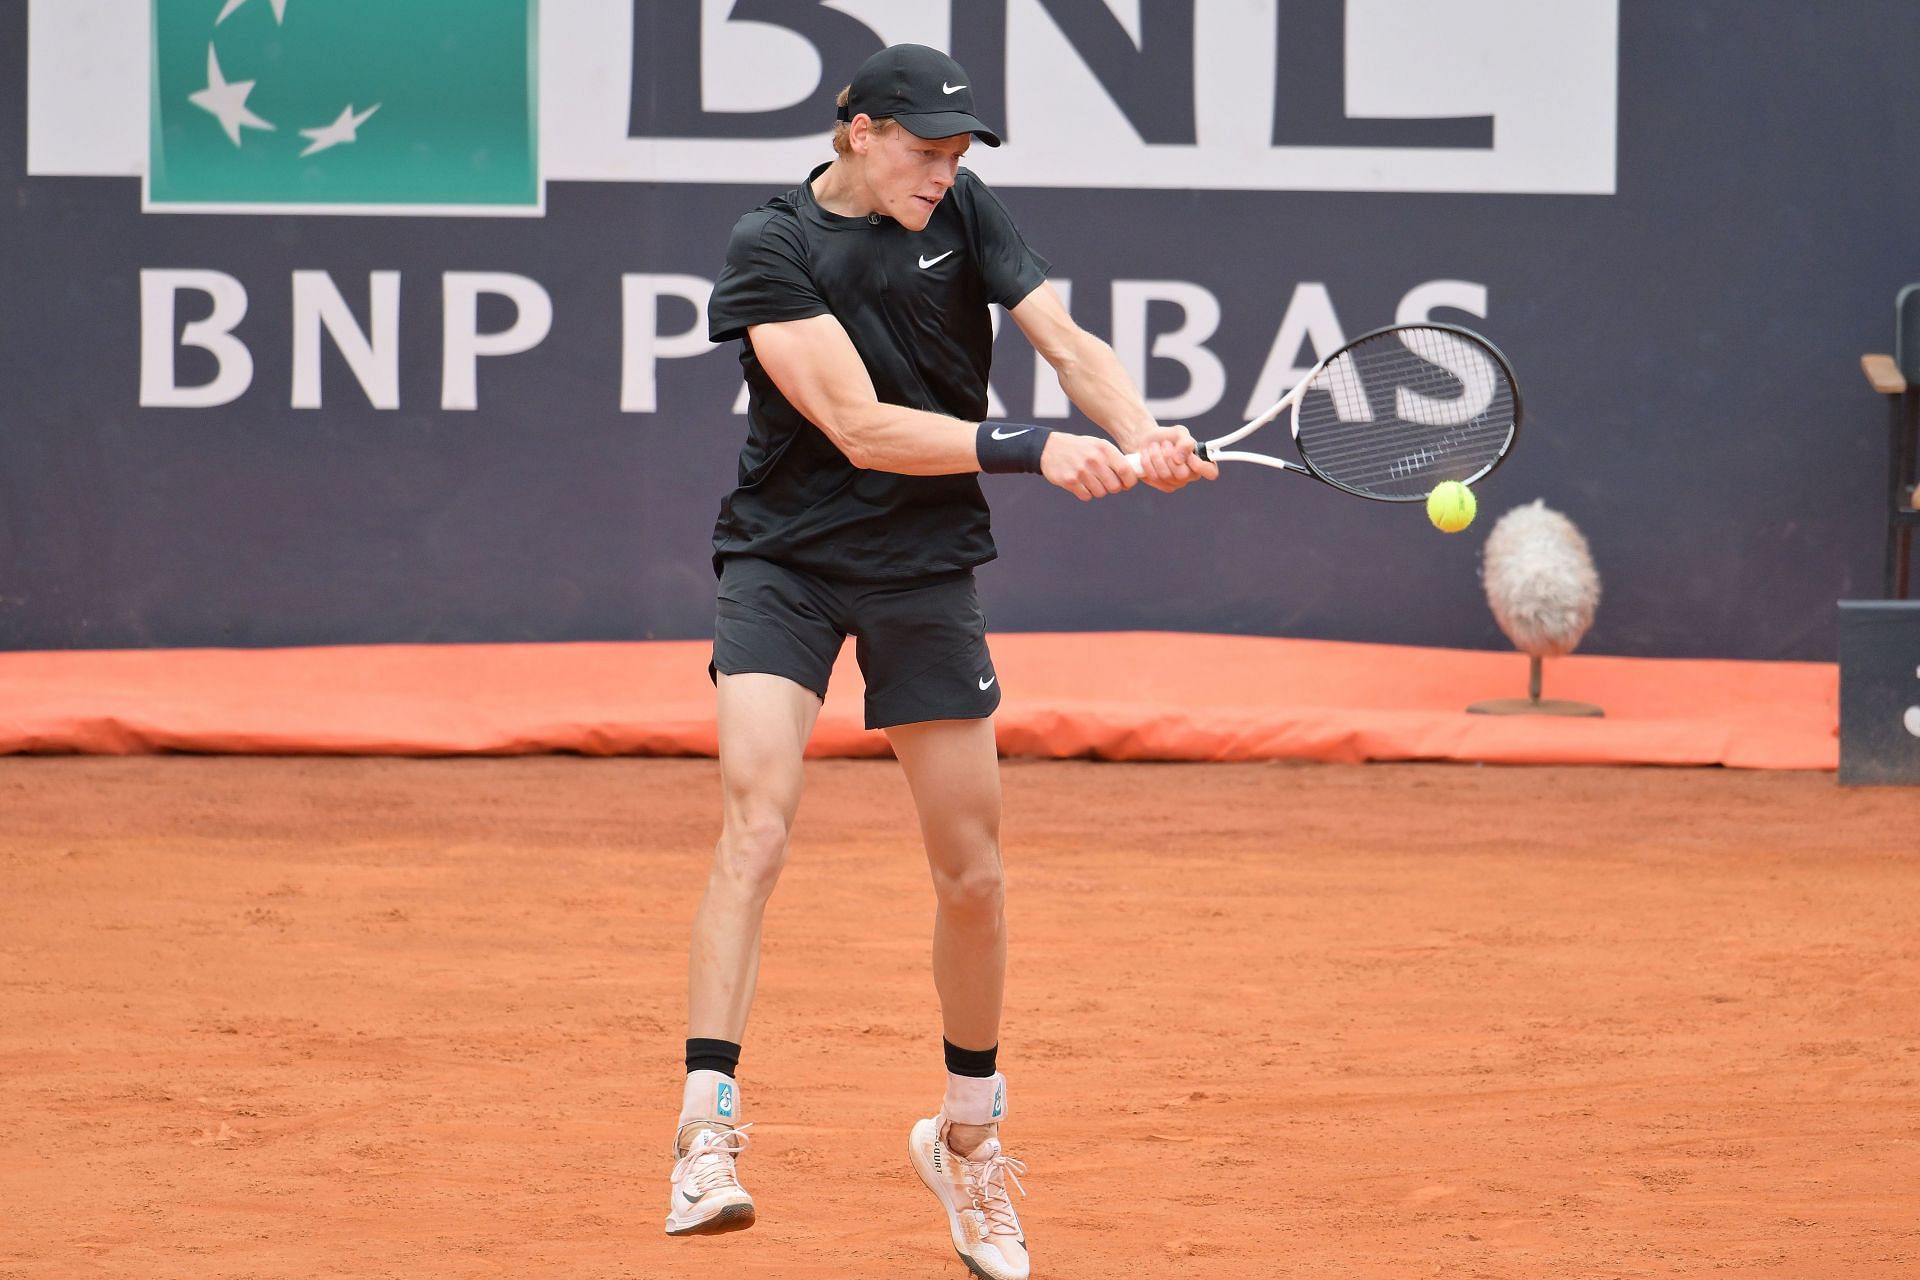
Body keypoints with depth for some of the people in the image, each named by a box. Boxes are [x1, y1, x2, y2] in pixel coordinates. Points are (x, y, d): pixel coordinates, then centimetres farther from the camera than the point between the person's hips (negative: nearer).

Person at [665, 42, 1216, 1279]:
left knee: (972, 870, 6)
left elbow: (1068, 341, -8)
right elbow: (860, 427, -22)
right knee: (755, 827, -22)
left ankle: (968, 1133, 26)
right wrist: (1036, 449, -31)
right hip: (786, 560, -4)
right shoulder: (772, 249, -14)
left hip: (926, 569, 4)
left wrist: (1141, 434, -29)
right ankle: (708, 1133, -26)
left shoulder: (964, 212, -1)